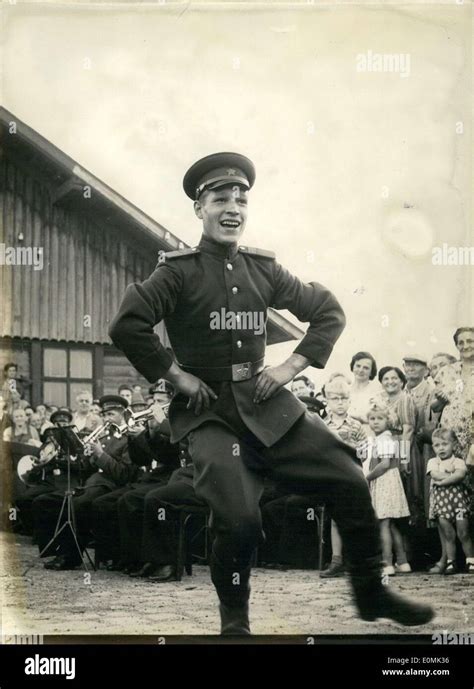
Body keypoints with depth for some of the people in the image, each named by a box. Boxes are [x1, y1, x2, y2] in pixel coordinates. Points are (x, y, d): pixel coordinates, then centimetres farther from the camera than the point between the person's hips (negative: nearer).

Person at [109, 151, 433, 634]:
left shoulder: (263, 269, 8)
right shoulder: (179, 272, -6)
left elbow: (329, 312, 15)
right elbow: (125, 326, -17)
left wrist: (292, 366, 3)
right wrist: (176, 376, -13)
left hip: (267, 406, 5)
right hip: (208, 413, -5)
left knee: (349, 481, -3)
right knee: (240, 520, -23)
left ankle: (370, 593, 17)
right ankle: (233, 615, 6)